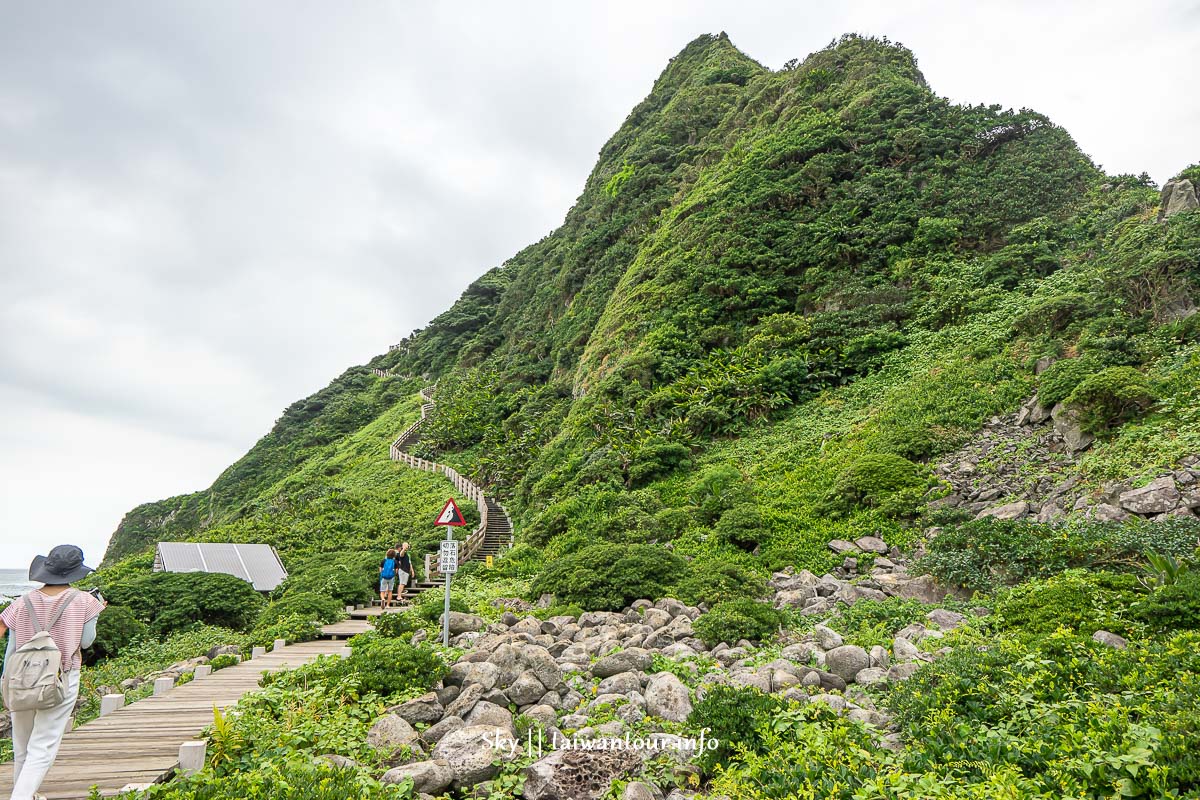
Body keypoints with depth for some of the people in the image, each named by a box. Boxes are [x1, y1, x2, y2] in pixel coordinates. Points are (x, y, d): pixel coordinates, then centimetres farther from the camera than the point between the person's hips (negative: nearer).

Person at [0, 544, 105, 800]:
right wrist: (94, 613, 10)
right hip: (61, 682, -4)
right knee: (43, 748, 1)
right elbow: (86, 641, -4)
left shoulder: (24, 602, -1)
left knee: (22, 746, 20)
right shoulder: (83, 601, -10)